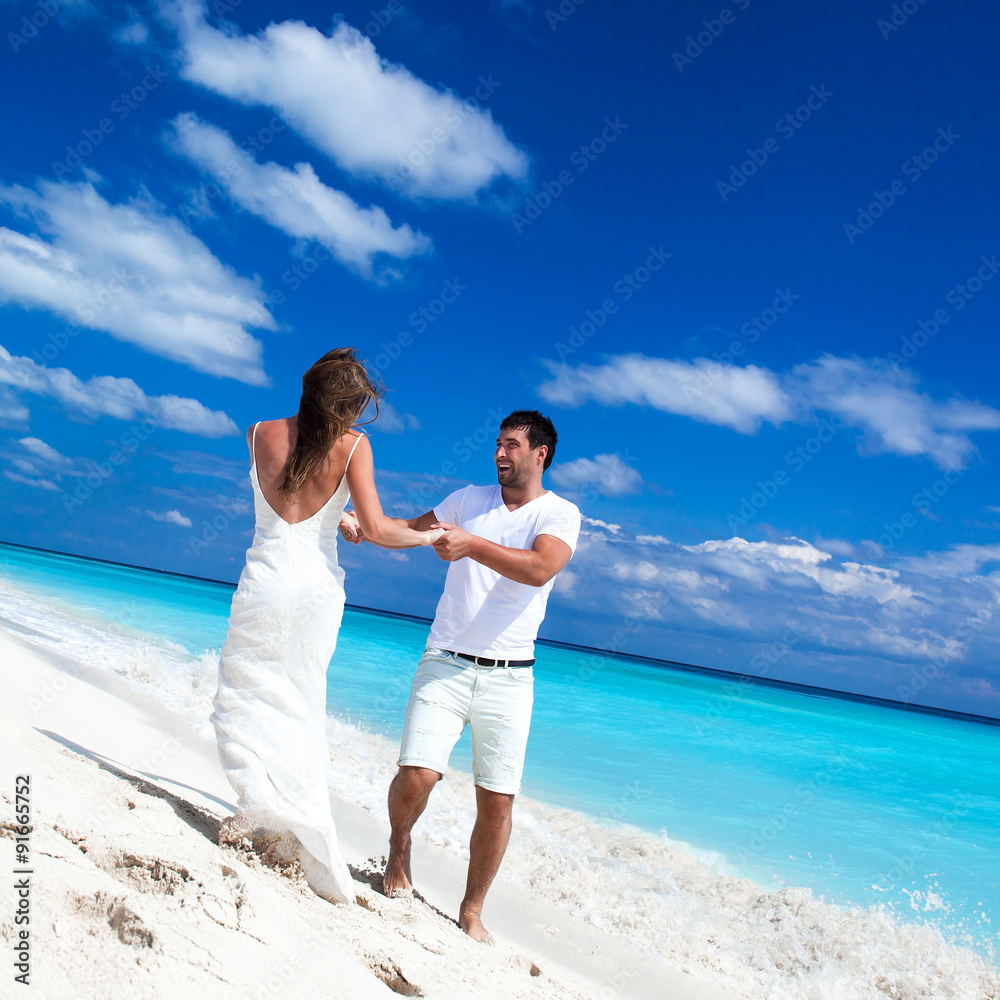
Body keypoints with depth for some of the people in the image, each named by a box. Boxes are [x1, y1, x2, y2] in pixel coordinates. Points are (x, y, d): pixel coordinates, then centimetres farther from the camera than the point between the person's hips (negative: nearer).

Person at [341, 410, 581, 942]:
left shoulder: (560, 514, -2)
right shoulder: (470, 499, 10)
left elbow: (539, 568, -21)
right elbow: (408, 528, 18)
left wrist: (471, 543, -32)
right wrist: (363, 529, -2)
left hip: (508, 677, -1)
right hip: (446, 664, 2)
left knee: (497, 802, 1)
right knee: (417, 775, -14)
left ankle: (471, 913, 21)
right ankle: (399, 849, 20)